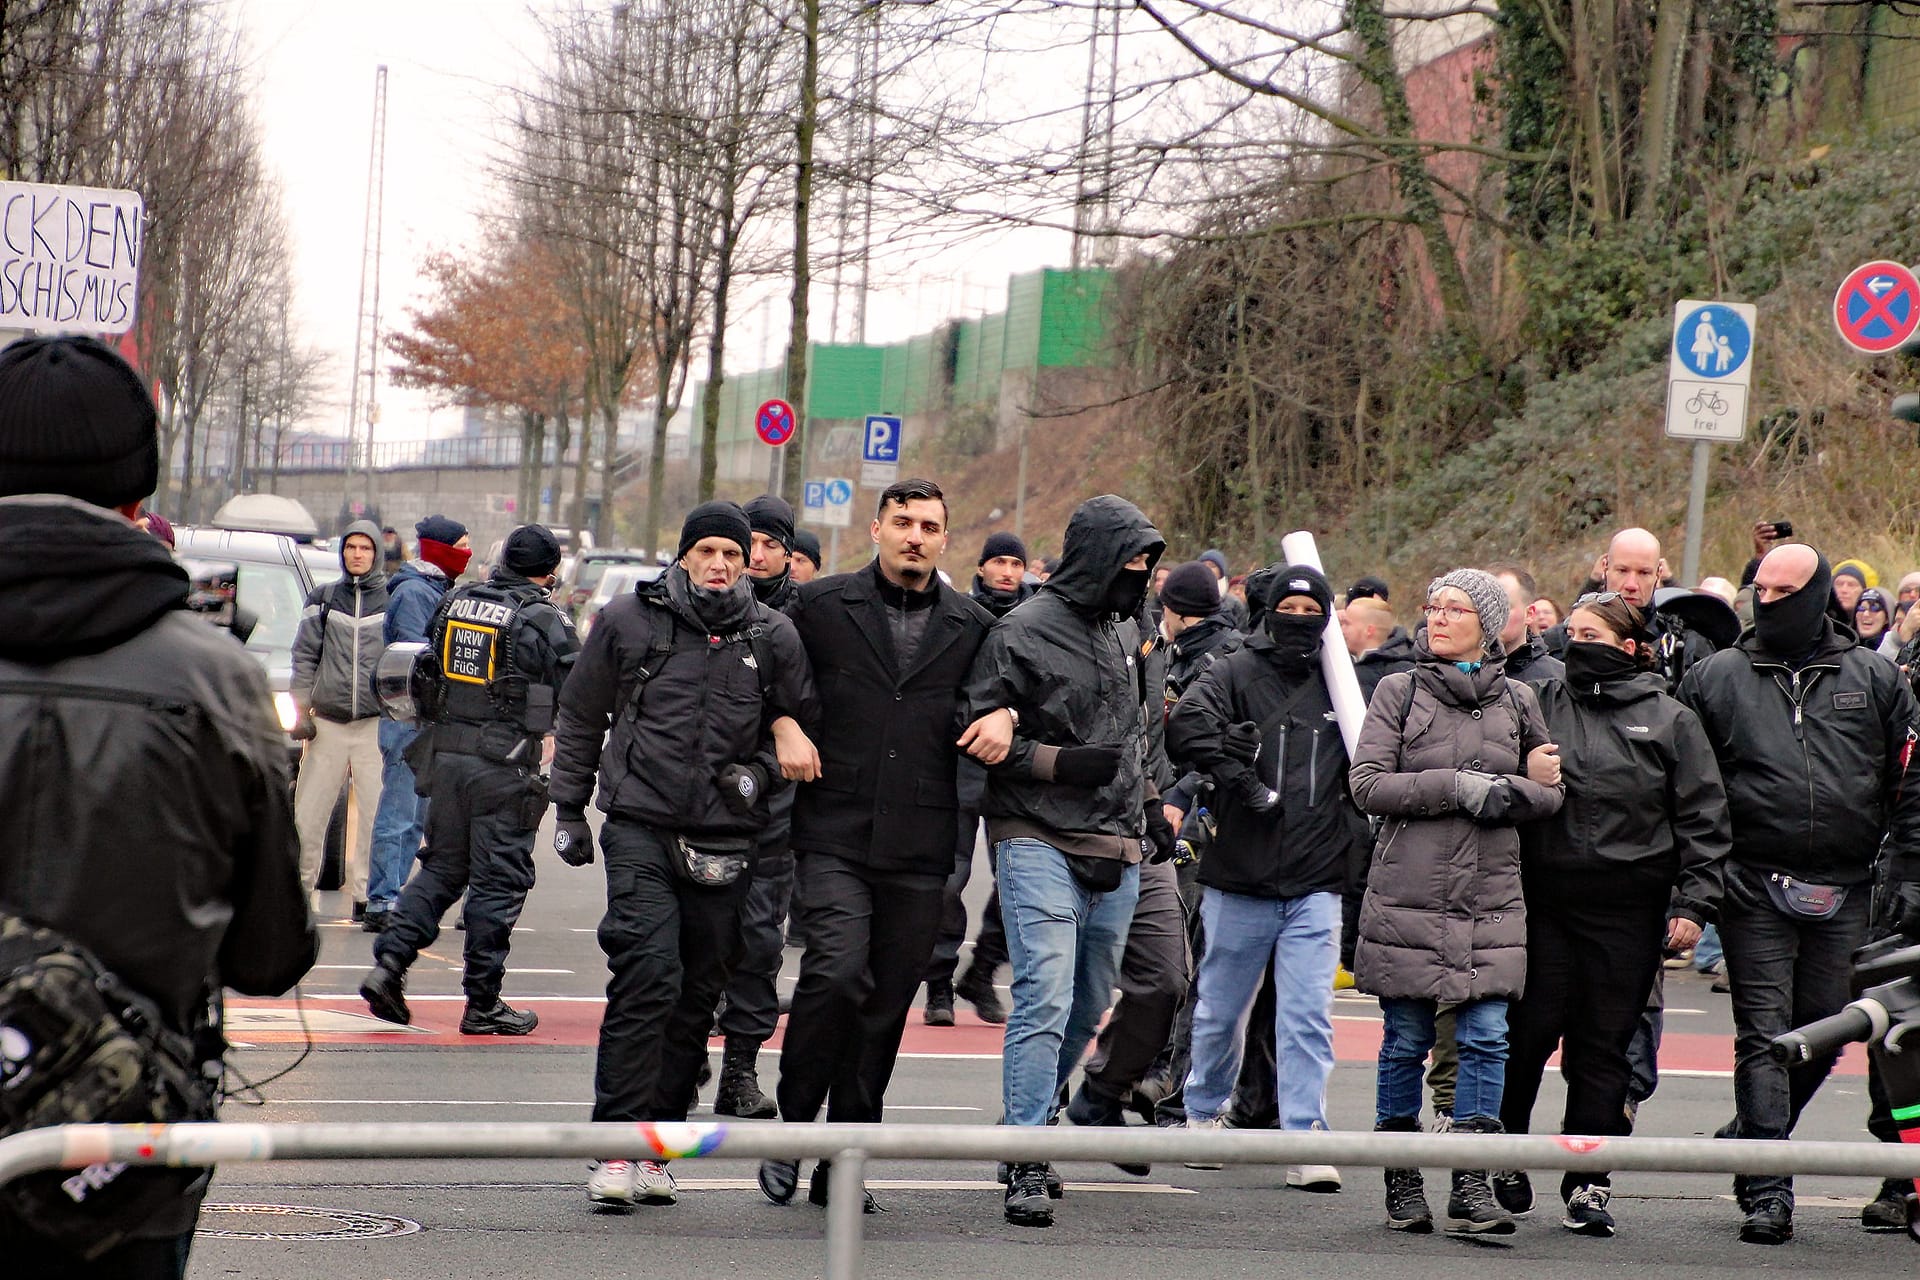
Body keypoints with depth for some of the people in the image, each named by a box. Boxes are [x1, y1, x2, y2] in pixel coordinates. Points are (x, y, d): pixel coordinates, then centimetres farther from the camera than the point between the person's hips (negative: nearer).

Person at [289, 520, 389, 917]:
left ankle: (365, 894, 1)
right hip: (328, 725, 2)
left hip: (377, 724, -2)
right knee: (307, 813, 2)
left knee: (376, 813, -5)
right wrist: (300, 710, 4)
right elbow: (304, 656, 13)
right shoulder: (323, 600, 12)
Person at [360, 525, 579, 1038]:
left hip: (447, 755, 5)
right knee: (498, 881, 2)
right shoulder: (544, 620, -10)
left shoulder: (454, 601, 8)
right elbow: (576, 697, -5)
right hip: (506, 764, -5)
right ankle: (483, 1004, 6)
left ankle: (389, 962, 3)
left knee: (441, 867, 17)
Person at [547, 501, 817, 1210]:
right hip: (640, 827, -2)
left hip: (725, 839, 2)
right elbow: (579, 719, 14)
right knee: (647, 973, -18)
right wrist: (568, 810, 14)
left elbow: (806, 725, 15)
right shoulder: (628, 620, 5)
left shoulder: (773, 636, 7)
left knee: (697, 996, 4)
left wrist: (763, 773, -3)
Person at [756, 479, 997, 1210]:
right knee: (837, 973, -20)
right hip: (834, 838, -3)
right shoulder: (821, 607, 4)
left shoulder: (974, 628, 9)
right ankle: (792, 1129, -1)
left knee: (887, 1005, 5)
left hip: (920, 848, 3)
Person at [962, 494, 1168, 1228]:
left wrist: (1149, 802, 20)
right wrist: (1059, 762, -17)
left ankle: (1031, 1117, 30)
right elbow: (979, 732, -9)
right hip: (1040, 843, -7)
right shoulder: (1024, 632, -8)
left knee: (1088, 1006, 13)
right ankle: (1027, 1167, -18)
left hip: (1116, 851, 7)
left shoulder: (1125, 631, 15)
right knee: (1046, 997, -17)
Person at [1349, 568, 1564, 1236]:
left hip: (1490, 902, 2)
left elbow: (1551, 792, 12)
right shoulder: (1398, 692, 3)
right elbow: (1368, 785, -6)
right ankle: (1402, 1184, 15)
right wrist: (1456, 785, -15)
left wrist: (1509, 793, -10)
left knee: (1486, 1038, -6)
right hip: (1408, 898, -2)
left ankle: (1471, 1188, -3)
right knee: (1406, 1042, 3)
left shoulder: (1517, 701, 10)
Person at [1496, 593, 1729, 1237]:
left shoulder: (1671, 721, 4)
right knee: (1529, 1031, -1)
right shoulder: (1538, 703, 7)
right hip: (1543, 900, 1)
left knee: (1603, 1045, 4)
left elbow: (1702, 820, 4)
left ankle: (1588, 1183, 11)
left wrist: (1693, 903, -2)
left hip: (1628, 911, 0)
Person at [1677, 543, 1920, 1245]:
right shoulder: (1716, 678, 5)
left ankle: (1749, 1138, 29)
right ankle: (1767, 1189, -3)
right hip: (1755, 891, -2)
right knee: (1765, 1035, -5)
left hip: (1845, 896, 2)